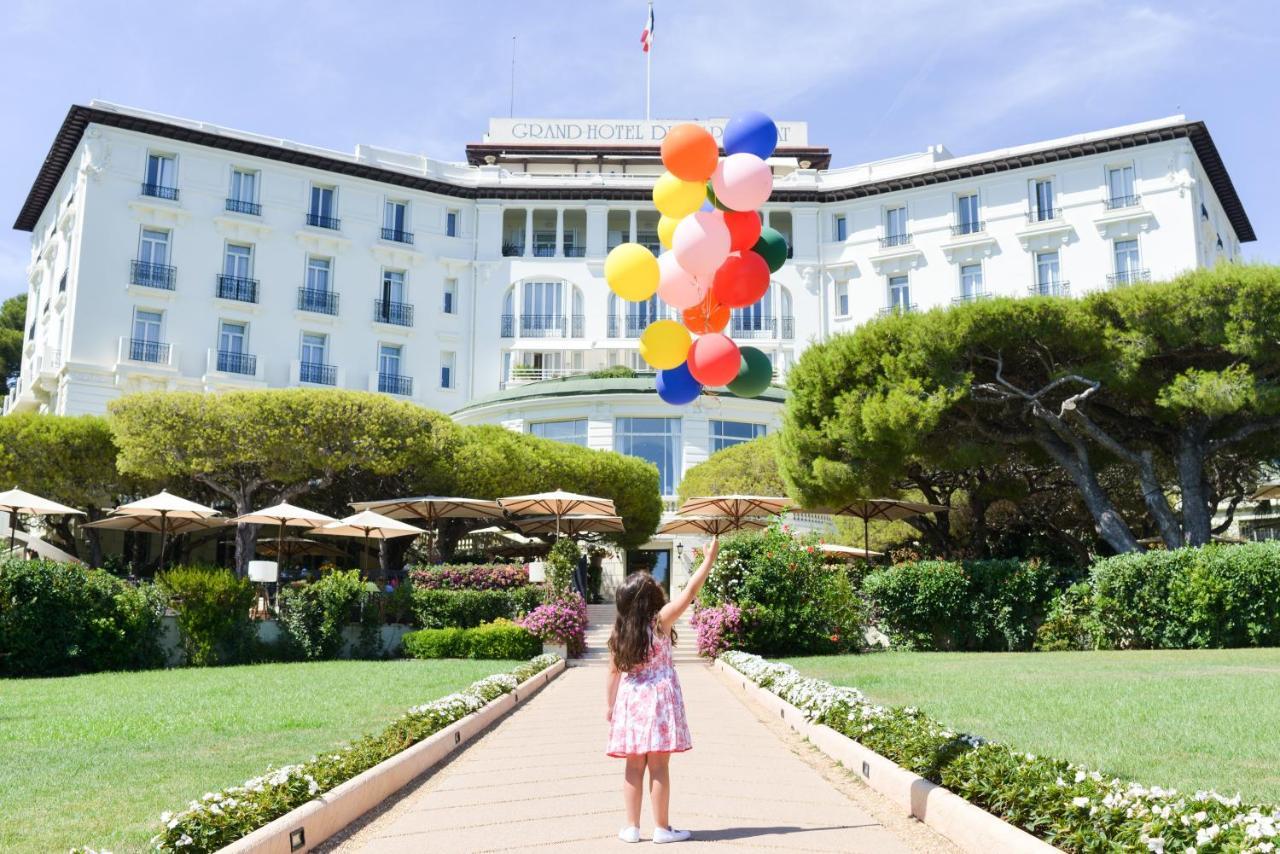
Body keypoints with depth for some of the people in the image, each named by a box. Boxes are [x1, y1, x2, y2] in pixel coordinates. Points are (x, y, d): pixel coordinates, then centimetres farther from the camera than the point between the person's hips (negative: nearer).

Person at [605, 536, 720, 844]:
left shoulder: (620, 630, 1)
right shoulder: (660, 620, -10)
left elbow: (614, 672, 6)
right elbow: (690, 590, -7)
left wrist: (610, 705, 16)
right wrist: (710, 558, 0)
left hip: (630, 700, 4)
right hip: (658, 698, -4)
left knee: (634, 766, 10)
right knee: (658, 765, 1)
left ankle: (632, 827, 15)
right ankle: (662, 828, 9)